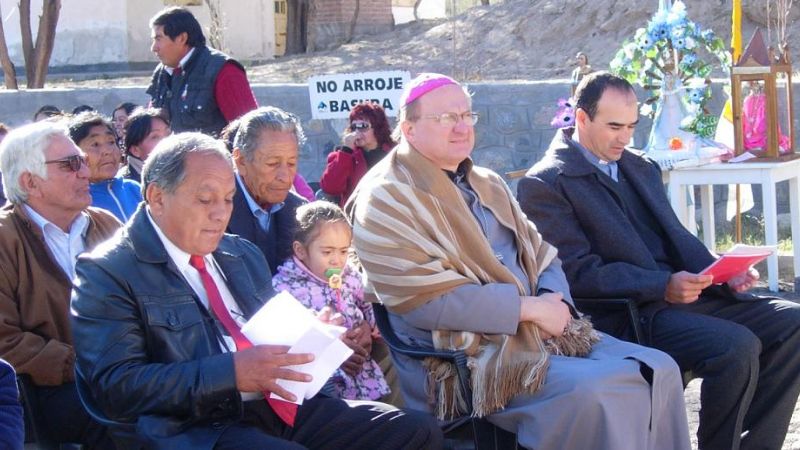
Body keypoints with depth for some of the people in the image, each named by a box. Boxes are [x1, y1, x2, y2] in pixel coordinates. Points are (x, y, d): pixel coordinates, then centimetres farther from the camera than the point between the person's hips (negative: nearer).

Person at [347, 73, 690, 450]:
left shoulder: (487, 184, 19)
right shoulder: (386, 200, -7)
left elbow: (543, 259, 18)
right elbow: (425, 300, -18)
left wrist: (553, 302, -7)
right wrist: (531, 308, -16)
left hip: (539, 332, 8)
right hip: (465, 356, -8)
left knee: (658, 369, -8)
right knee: (598, 391, -30)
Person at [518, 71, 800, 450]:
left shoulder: (642, 167, 20)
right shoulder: (544, 185, -6)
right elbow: (579, 273, -14)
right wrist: (663, 286, -23)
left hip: (686, 293, 8)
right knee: (736, 347, -28)